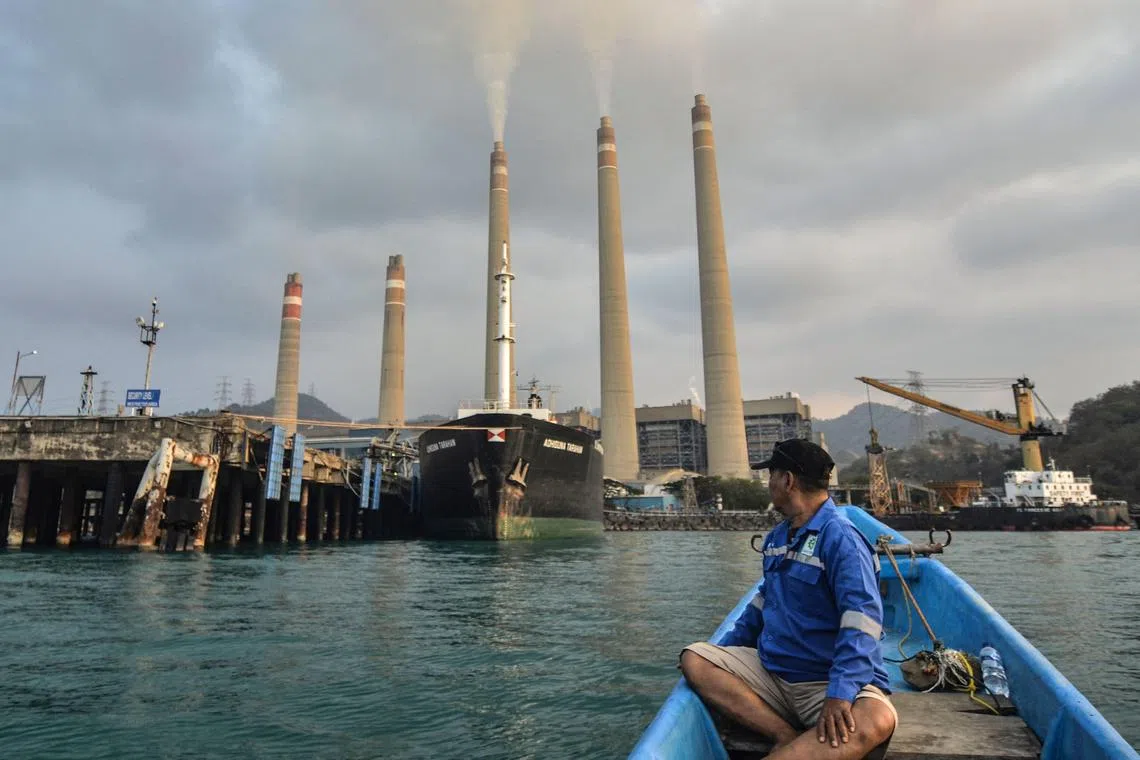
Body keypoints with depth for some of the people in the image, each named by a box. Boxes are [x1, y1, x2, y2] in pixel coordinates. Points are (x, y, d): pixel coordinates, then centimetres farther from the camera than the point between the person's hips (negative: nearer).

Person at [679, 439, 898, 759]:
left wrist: (840, 694, -35)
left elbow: (861, 619, -24)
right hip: (771, 670, 7)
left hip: (828, 681, -7)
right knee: (694, 659, -11)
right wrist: (726, 650, 19)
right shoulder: (776, 537, 12)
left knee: (877, 722, -37)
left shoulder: (840, 539, -14)